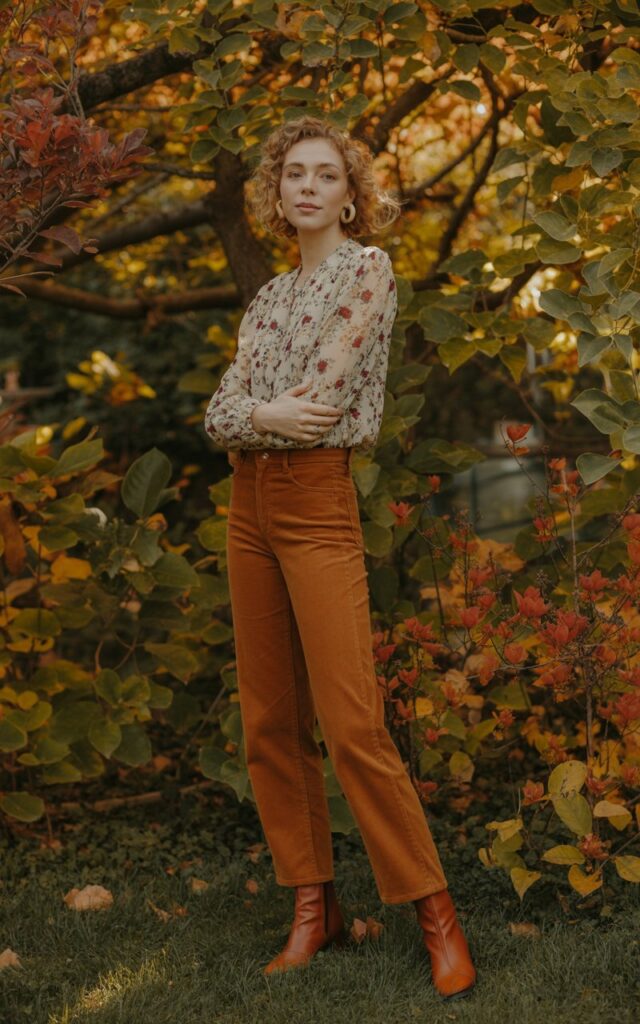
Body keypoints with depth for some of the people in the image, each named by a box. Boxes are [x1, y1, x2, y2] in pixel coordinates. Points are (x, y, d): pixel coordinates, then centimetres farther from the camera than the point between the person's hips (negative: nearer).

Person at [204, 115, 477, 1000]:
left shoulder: (366, 269, -3)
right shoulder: (271, 295, 17)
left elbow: (323, 396, -15)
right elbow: (219, 413, 6)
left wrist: (252, 412, -1)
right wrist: (268, 413, -13)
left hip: (317, 503, -7)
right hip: (248, 506, 7)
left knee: (351, 726, -12)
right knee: (270, 723, 7)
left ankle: (436, 913, -1)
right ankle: (314, 908, 16)